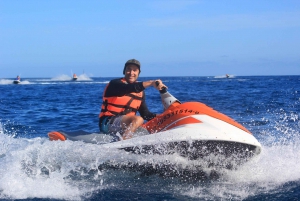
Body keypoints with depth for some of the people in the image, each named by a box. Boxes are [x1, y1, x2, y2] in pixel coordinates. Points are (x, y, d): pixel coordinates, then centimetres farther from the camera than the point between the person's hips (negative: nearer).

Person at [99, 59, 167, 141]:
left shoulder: (140, 92, 15)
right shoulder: (115, 84, -6)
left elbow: (145, 114, 13)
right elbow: (130, 88, -27)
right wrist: (151, 83, -33)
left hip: (126, 124, 8)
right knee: (138, 120, -30)